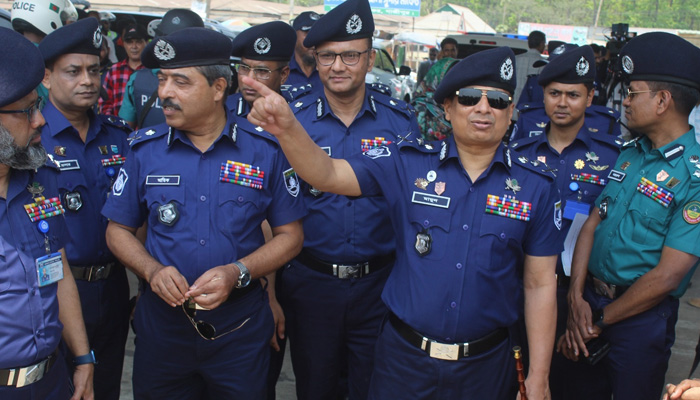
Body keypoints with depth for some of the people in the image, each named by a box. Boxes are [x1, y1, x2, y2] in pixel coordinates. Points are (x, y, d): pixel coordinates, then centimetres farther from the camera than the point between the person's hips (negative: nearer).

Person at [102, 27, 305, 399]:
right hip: (161, 323, 2)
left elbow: (290, 235, -2)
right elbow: (118, 230, 6)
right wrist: (152, 270, -13)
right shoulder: (145, 149, -2)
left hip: (241, 330, -1)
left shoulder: (265, 149, -8)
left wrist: (237, 273, -18)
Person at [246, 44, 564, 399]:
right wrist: (288, 129, -34)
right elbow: (327, 174, -14)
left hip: (486, 365, 1)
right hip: (404, 357, 0)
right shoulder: (407, 164, -5)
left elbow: (540, 284, -1)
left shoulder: (536, 189, -3)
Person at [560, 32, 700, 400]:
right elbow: (592, 224, 3)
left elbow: (666, 276, -20)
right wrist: (576, 298, -8)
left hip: (641, 317, -6)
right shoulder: (629, 155, 4)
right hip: (589, 300, 6)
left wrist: (600, 321, -12)